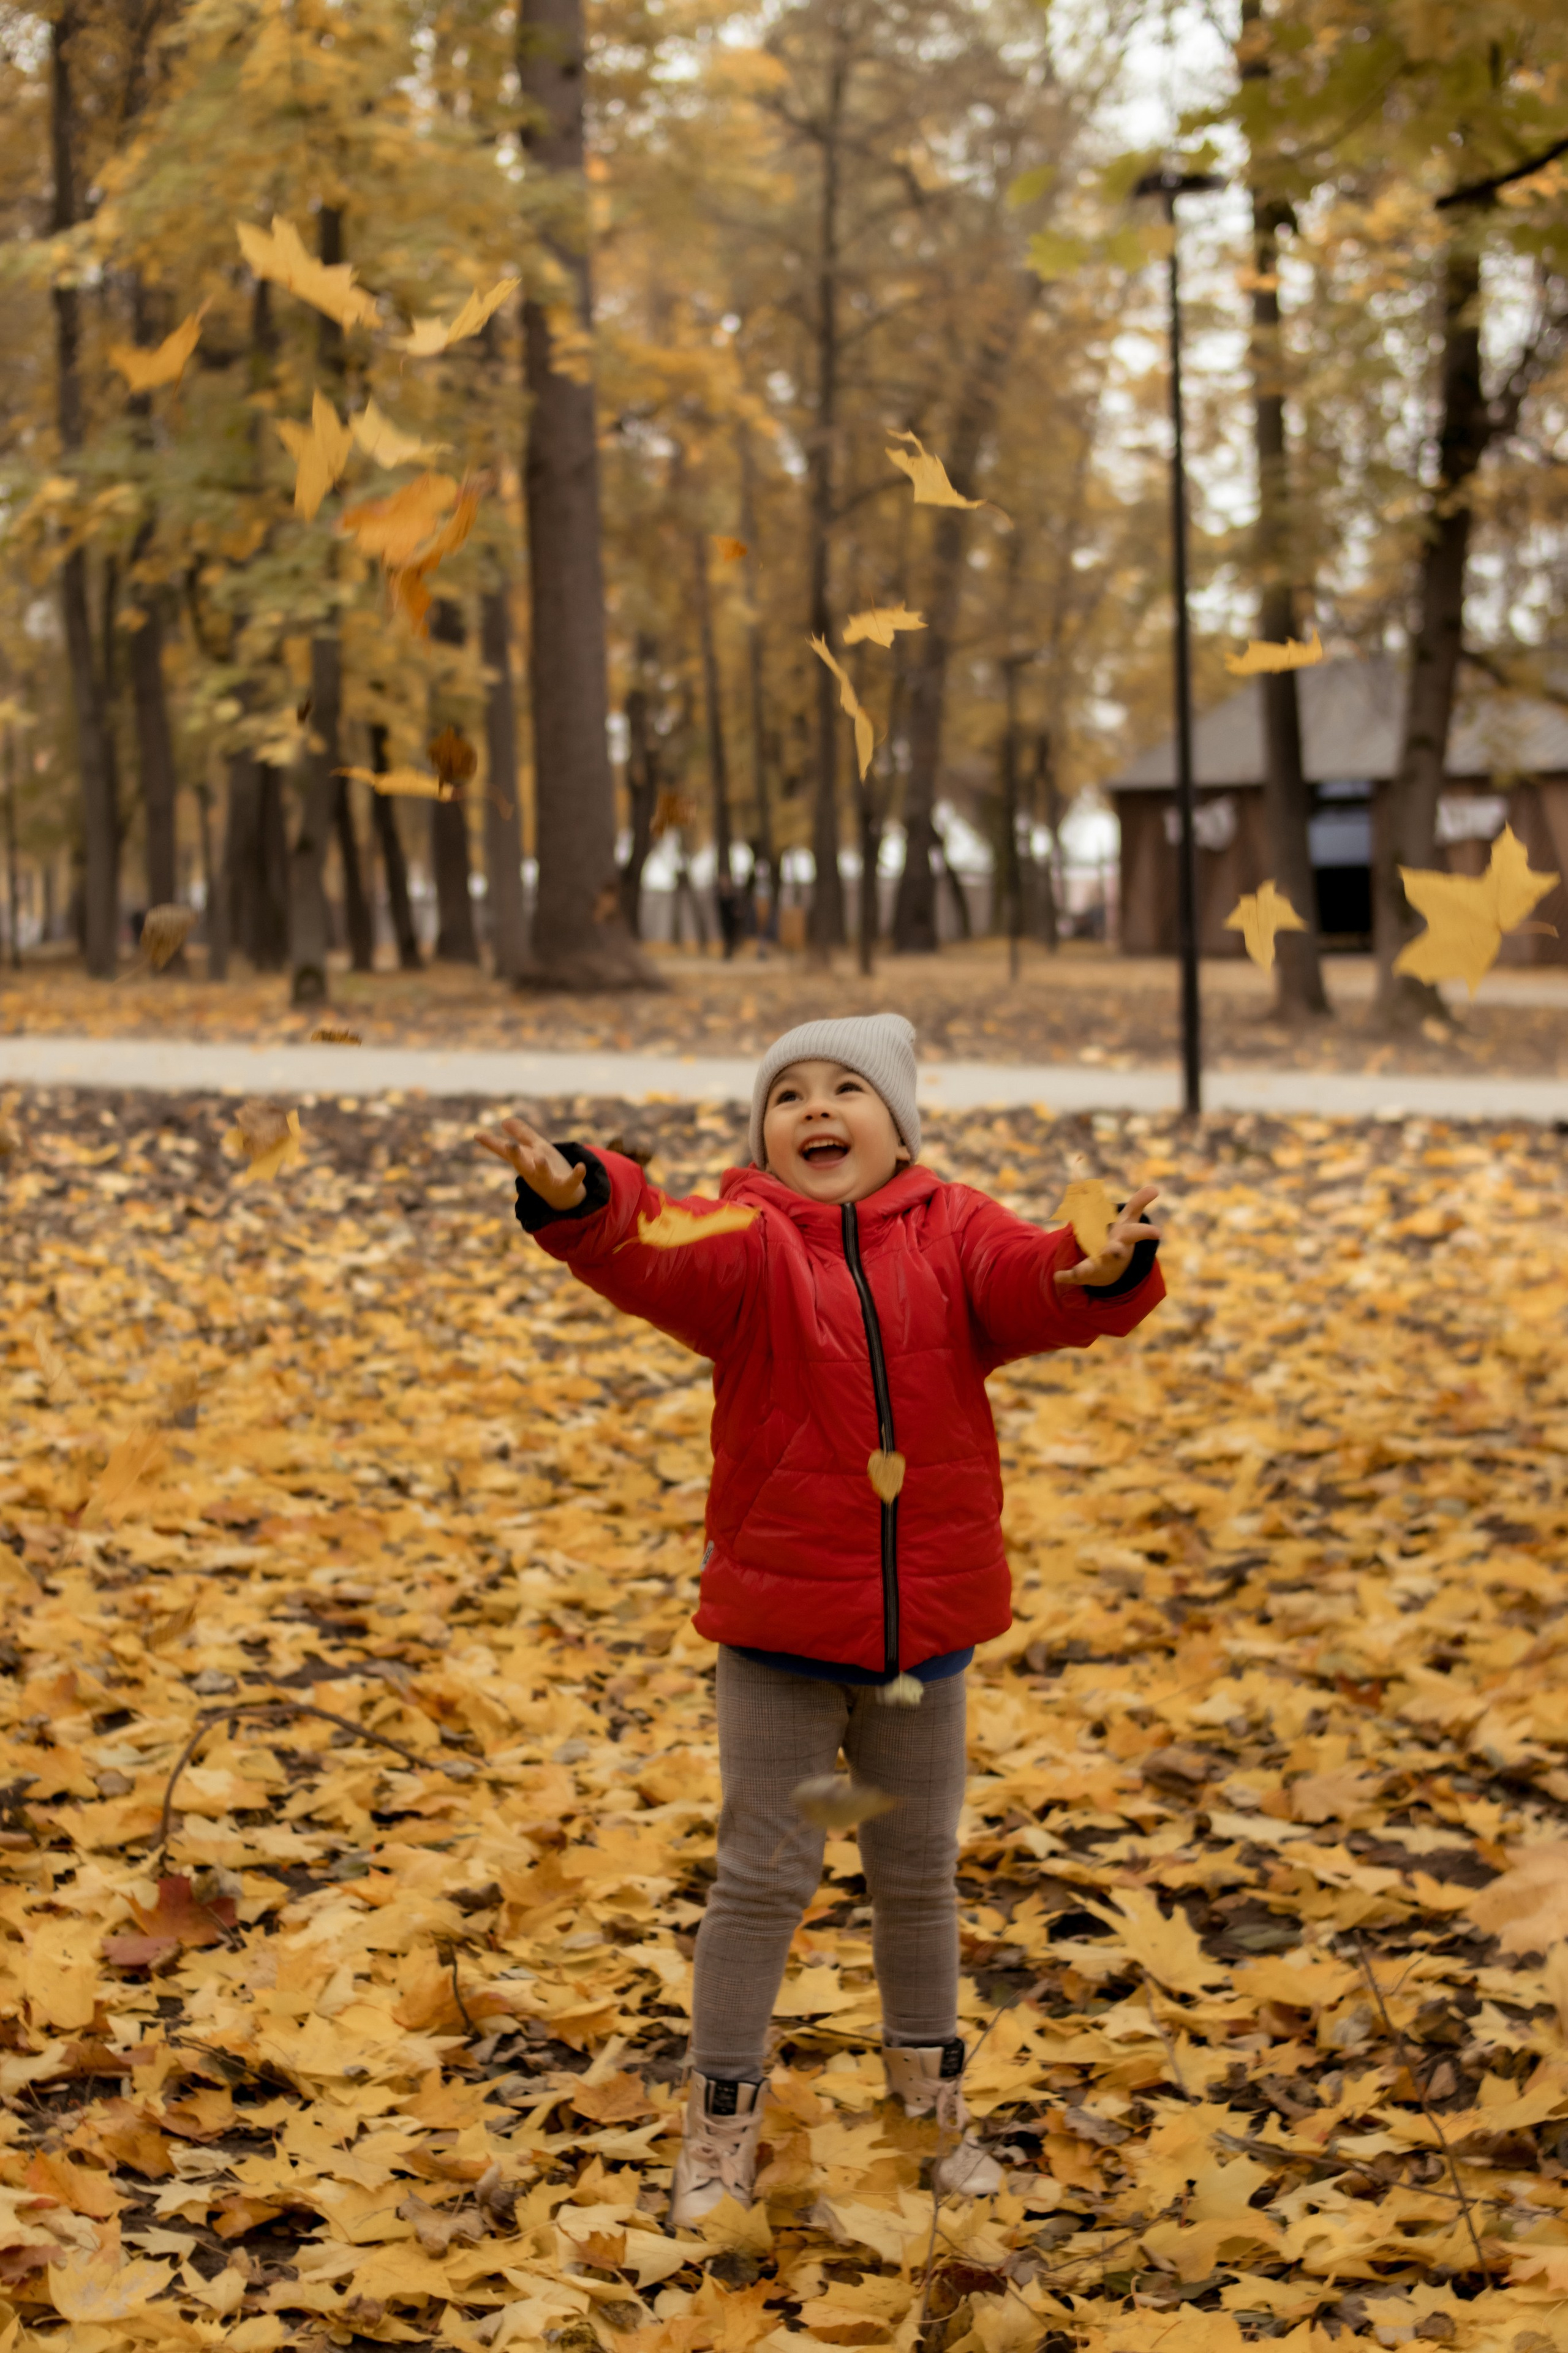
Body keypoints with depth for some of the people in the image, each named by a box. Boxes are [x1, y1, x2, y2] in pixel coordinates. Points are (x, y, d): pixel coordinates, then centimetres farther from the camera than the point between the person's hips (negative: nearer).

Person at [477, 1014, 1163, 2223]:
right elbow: (659, 1252, -28)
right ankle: (723, 2125, 19)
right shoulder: (750, 1240, -7)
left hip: (928, 1623, 2)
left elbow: (1033, 1286, -20)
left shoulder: (952, 1233, -1)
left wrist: (1103, 1269, -43)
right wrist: (582, 1203, -50)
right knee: (765, 1877, 4)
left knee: (920, 1875, 17)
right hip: (780, 1631, -2)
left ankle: (934, 2103, 36)